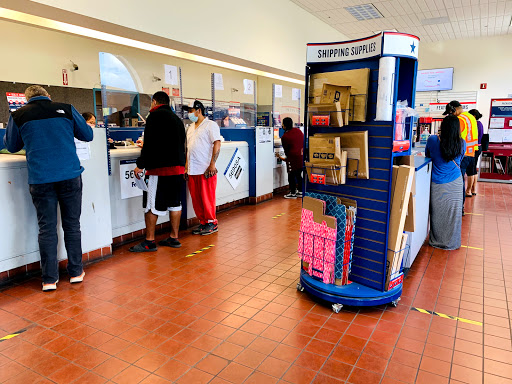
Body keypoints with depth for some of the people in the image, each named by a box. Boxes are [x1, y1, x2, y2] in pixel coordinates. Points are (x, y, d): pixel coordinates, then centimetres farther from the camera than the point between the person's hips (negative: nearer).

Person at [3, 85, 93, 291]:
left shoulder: (18, 116, 3)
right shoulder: (66, 109, 3)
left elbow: (11, 146, 17)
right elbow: (88, 135, 13)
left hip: (40, 179, 0)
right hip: (70, 175, 1)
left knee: (47, 228, 7)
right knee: (72, 224, 10)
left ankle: (49, 279, 11)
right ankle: (76, 272, 18)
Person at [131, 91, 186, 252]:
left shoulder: (155, 115, -5)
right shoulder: (177, 118, 18)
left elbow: (150, 143, -14)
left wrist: (141, 165, -10)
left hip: (160, 167, -8)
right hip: (178, 167, 8)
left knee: (151, 205, 0)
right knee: (175, 203, 11)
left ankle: (149, 241, 5)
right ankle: (174, 238, 19)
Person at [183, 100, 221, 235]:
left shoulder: (210, 125, -2)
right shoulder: (190, 128, 20)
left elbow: (217, 144, -10)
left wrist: (212, 165, -17)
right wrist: (186, 167, 16)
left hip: (206, 169, -7)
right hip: (192, 170, 7)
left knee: (207, 198, -2)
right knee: (196, 198, 8)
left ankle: (212, 223, 11)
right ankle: (203, 222, 19)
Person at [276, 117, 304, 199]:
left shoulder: (285, 137, -9)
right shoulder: (298, 130, 7)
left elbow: (286, 150, 1)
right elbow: (303, 142, 15)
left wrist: (285, 158, 18)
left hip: (293, 158, -7)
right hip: (302, 157, 7)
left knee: (291, 176, 5)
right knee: (299, 175, 17)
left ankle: (292, 193, 11)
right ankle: (300, 192, 22)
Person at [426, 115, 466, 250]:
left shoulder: (432, 140, -13)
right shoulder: (462, 143, -7)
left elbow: (427, 156, 7)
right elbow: (459, 160, 11)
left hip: (437, 183, -1)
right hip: (455, 183, 1)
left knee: (437, 213, 12)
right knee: (453, 213, 13)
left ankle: (436, 241, 24)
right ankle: (452, 243, 25)